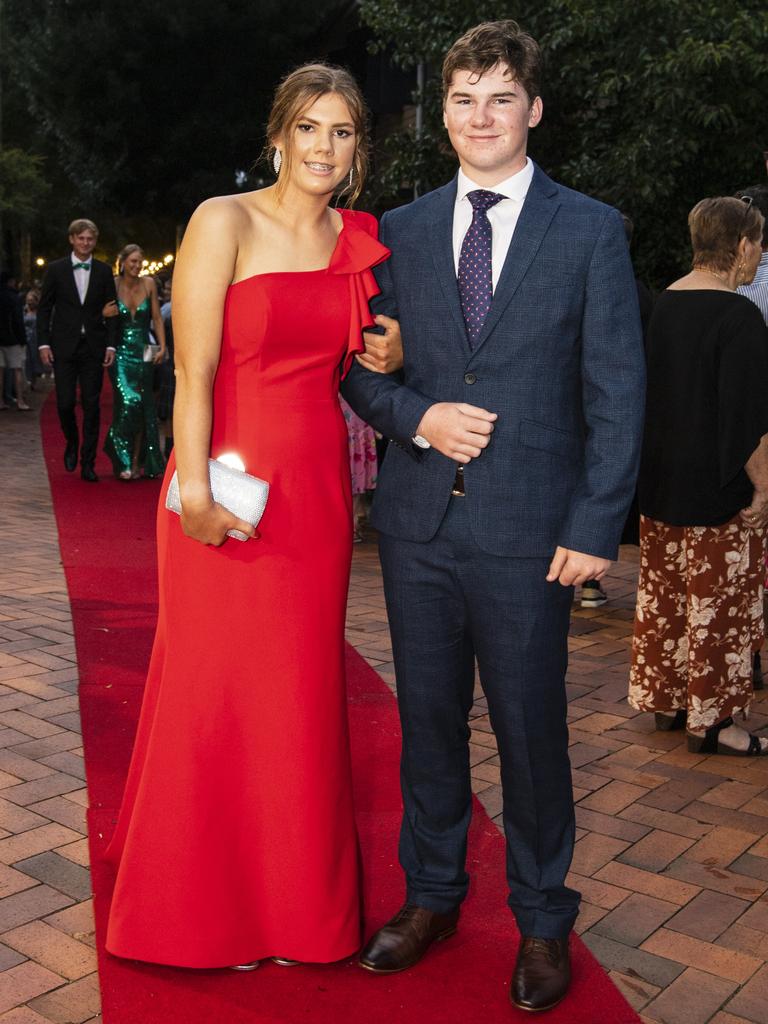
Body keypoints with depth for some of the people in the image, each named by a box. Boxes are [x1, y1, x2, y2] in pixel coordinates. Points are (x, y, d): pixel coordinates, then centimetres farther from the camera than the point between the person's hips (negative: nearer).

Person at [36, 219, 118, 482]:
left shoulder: (104, 271, 6)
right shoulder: (55, 269, 4)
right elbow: (44, 309, 5)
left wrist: (111, 344, -2)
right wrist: (43, 343, -3)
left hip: (93, 347, 1)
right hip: (64, 347, -1)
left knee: (91, 406, 0)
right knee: (65, 403, -3)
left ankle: (88, 463, 7)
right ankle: (72, 444, 26)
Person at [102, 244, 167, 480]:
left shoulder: (148, 284, 2)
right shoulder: (112, 285, -3)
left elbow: (157, 318, 6)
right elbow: (104, 316, 6)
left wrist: (162, 347, -2)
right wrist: (104, 315, -17)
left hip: (144, 353, 2)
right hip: (120, 353, -2)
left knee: (143, 406, 2)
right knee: (128, 401, -14)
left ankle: (138, 462, 11)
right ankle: (124, 462, -3)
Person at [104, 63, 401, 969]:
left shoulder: (359, 243, 11)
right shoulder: (224, 223, -5)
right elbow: (193, 368, -11)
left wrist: (389, 359, -2)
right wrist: (194, 490, -19)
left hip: (317, 490, 5)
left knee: (303, 689, 11)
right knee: (216, 685, 5)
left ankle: (295, 899, 29)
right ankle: (208, 906, 24)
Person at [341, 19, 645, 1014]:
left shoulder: (590, 230, 1)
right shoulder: (401, 231, 9)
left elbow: (616, 391, -3)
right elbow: (359, 367, 12)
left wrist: (594, 527, -10)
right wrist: (416, 416, -9)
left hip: (529, 530, -3)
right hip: (418, 520, 3)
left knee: (531, 727, 7)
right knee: (428, 717, 13)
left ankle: (542, 920, 27)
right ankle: (431, 894, 33)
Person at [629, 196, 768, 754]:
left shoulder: (665, 304, 7)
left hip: (663, 485, 8)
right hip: (719, 490, -8)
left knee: (665, 596, 15)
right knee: (718, 603, 2)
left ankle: (666, 700, 26)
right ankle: (710, 719, 11)